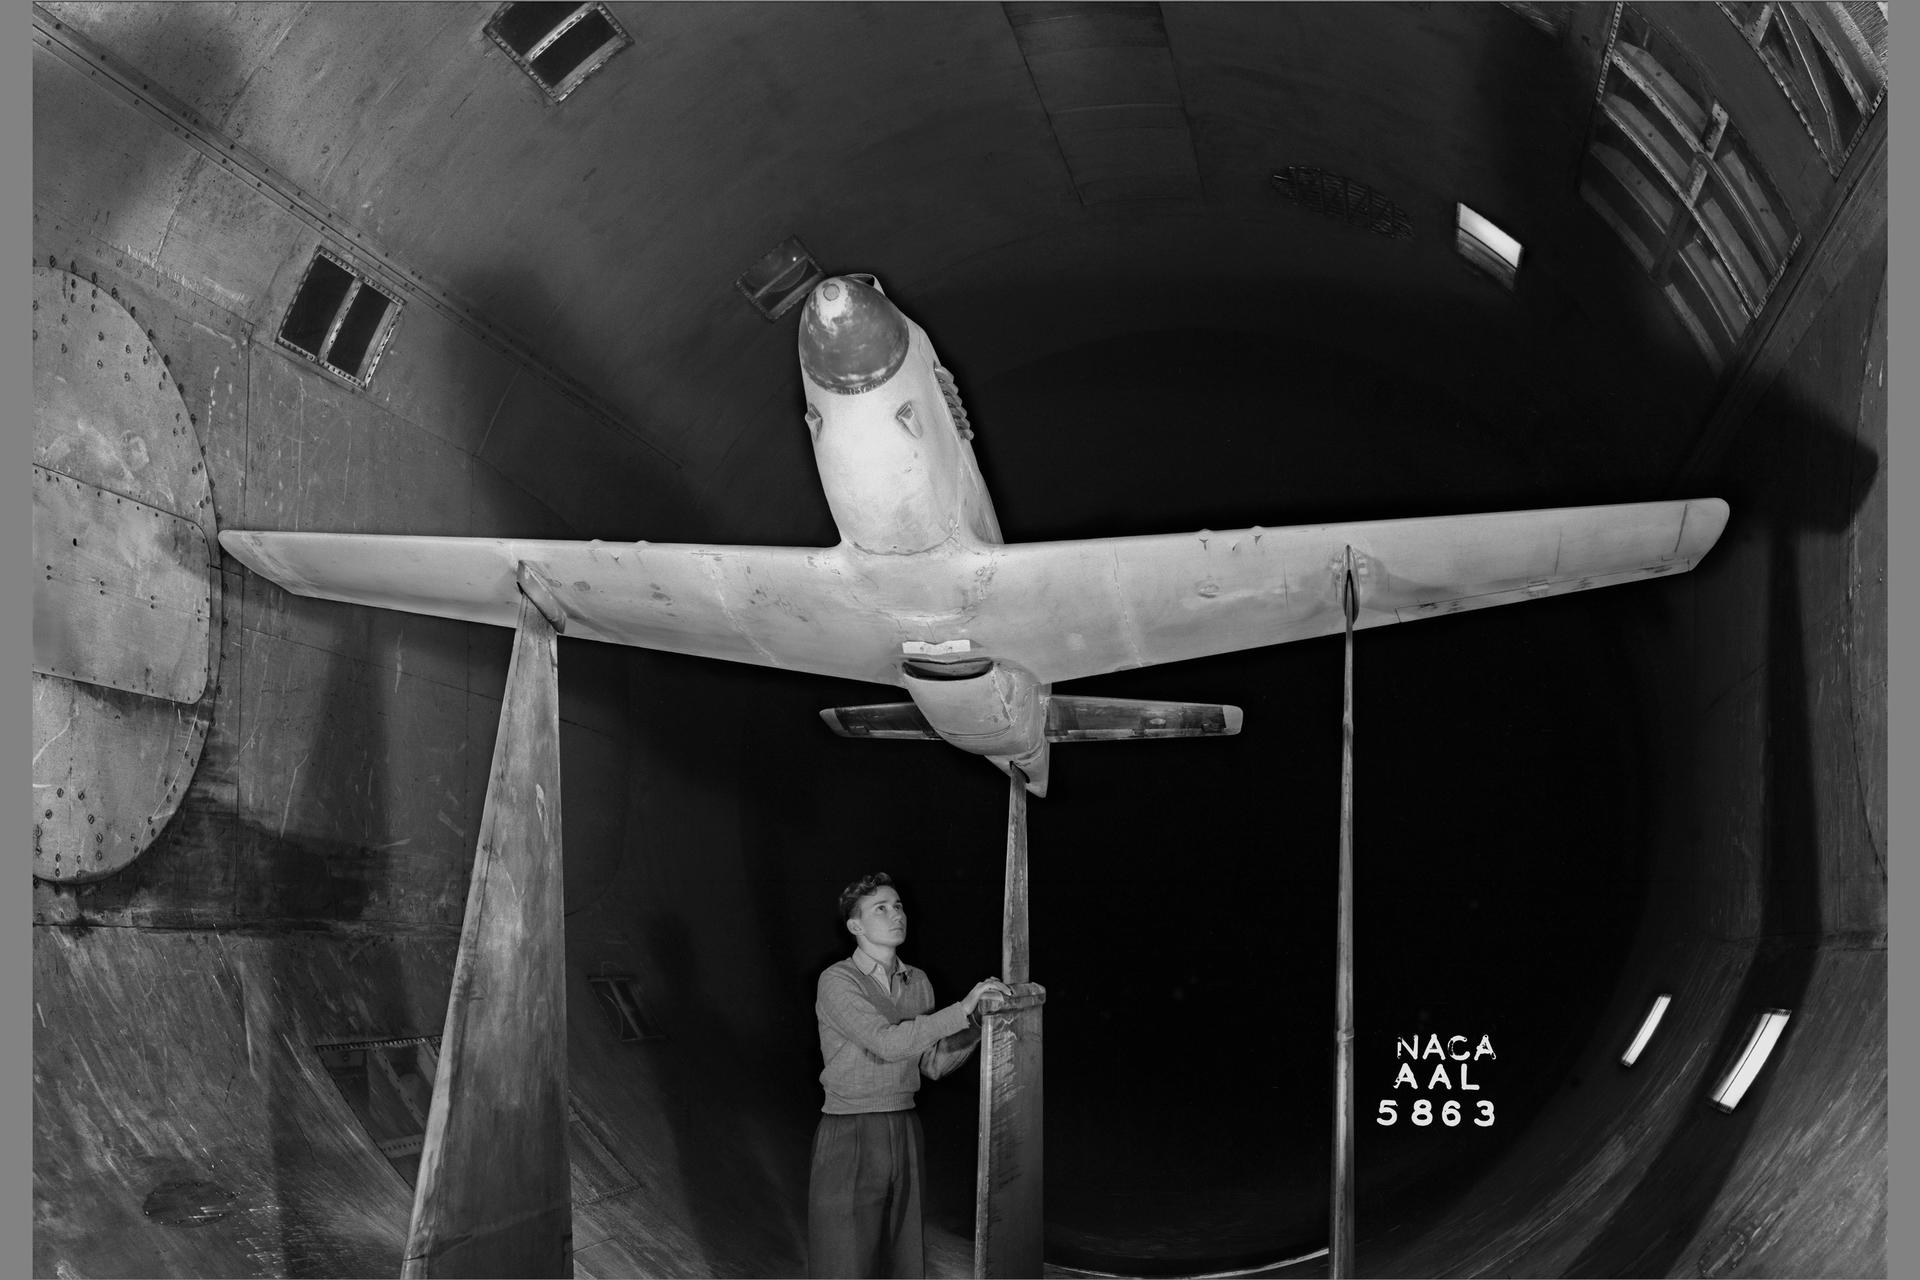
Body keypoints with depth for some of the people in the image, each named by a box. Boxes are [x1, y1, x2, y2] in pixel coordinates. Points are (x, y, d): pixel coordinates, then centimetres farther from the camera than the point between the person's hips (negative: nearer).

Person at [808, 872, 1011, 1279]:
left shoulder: (918, 982, 8)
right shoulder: (837, 982, -13)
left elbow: (933, 1063, 13)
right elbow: (888, 1043, -26)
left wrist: (981, 1021, -1)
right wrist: (962, 1009, -26)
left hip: (904, 1136, 6)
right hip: (848, 1139, -6)